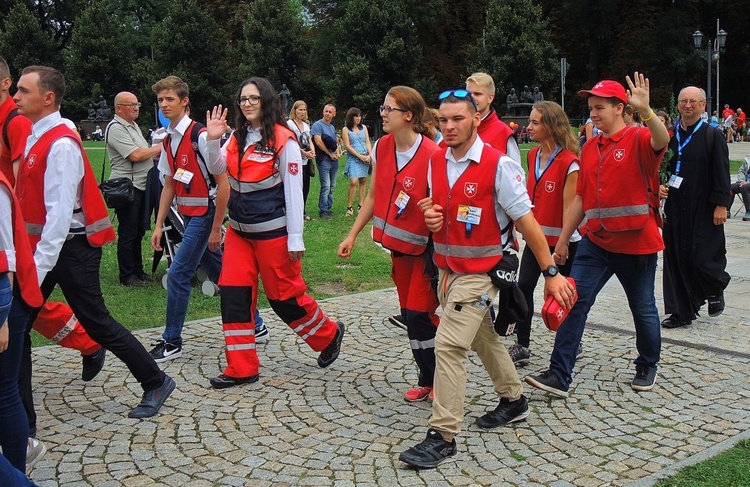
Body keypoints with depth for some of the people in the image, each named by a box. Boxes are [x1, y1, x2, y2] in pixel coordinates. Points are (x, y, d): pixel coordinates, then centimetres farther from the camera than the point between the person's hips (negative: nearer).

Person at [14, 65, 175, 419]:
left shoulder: (61, 144, -19)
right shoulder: (35, 138, 9)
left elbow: (60, 214, -24)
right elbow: (31, 204, 14)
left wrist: (38, 267, -25)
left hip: (71, 248, -9)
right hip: (42, 243, 9)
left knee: (97, 323, 0)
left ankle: (155, 383, 17)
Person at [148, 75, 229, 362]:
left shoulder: (200, 135, -17)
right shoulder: (168, 140, 8)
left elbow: (223, 183, -17)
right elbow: (169, 186, 15)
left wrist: (216, 228, -16)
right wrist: (159, 226, 12)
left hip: (206, 212, -8)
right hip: (189, 214, 8)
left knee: (178, 274, -8)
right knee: (218, 272, 15)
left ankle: (172, 343, 5)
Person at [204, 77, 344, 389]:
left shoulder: (283, 140, -12)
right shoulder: (238, 135, 8)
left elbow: (293, 191, -13)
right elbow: (217, 170, 8)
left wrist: (295, 239, -14)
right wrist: (213, 140, -9)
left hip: (272, 232, -6)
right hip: (238, 230, 7)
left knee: (284, 296, 3)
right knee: (233, 294, 2)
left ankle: (328, 335, 30)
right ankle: (241, 368, 11)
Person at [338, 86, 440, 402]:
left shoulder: (431, 155, -20)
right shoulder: (382, 147, 1)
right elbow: (373, 196, 11)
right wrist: (352, 235, 13)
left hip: (426, 248, -6)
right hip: (398, 245, 7)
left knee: (418, 315, -4)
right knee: (410, 314, 11)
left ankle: (431, 380, 17)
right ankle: (429, 378, 26)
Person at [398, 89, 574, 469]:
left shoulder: (498, 165, -17)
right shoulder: (436, 161, 3)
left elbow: (526, 221, -14)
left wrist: (551, 272, -13)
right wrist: (431, 216, -4)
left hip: (480, 271, -7)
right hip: (447, 269, 8)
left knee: (449, 344, -15)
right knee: (482, 336, 22)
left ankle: (442, 436, -7)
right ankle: (513, 400, 43)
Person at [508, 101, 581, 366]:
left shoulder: (568, 161, -16)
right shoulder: (533, 155, 6)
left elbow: (569, 205, -16)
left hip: (563, 237, -6)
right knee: (524, 285, -2)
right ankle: (522, 345, 4)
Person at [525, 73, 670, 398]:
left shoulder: (638, 139, -7)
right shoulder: (590, 147, 9)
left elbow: (662, 141, -33)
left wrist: (645, 111, -51)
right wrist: (563, 239, 13)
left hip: (637, 243, -4)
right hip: (596, 243, 5)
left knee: (643, 308, 11)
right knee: (574, 302, -6)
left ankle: (647, 367, 35)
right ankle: (559, 376, -4)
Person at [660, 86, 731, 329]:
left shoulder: (713, 136, -4)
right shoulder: (671, 136, 8)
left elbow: (721, 173, -7)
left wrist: (721, 205, -13)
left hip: (704, 209, -4)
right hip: (676, 208, 4)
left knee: (702, 258, -4)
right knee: (677, 258, 4)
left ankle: (716, 290, 30)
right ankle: (681, 312, 13)